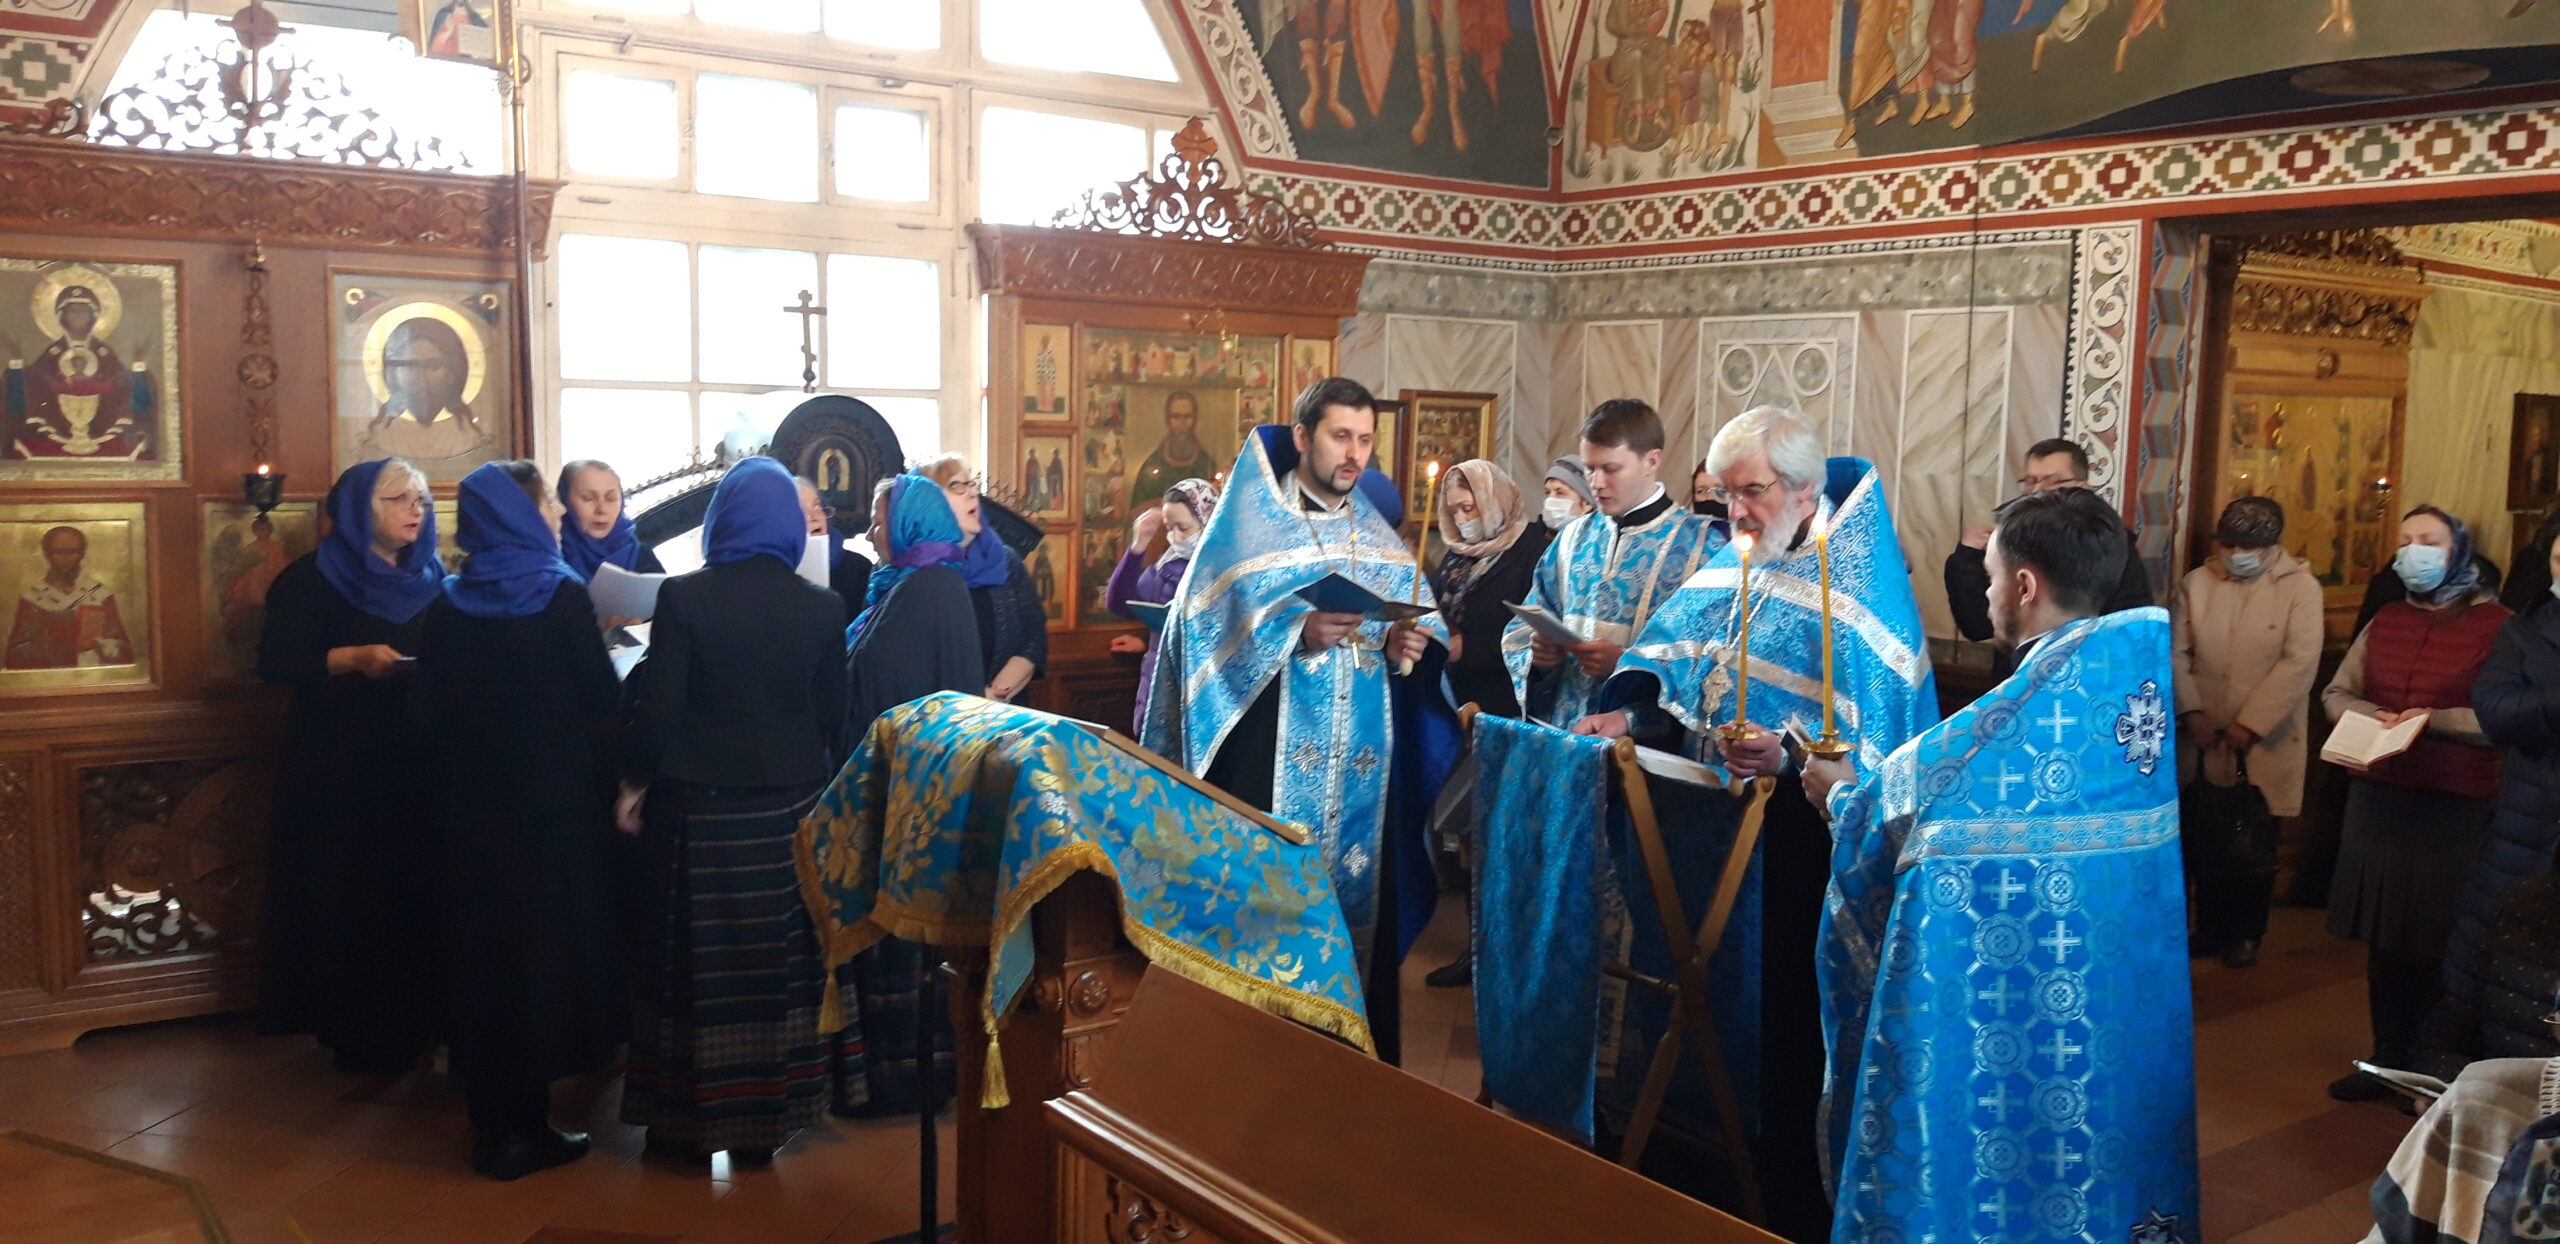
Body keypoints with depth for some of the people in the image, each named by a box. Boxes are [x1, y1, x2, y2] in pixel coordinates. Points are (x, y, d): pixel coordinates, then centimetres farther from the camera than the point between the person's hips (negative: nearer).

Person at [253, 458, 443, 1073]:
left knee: (413, 894, 3)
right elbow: (276, 661, -10)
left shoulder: (431, 581, 14)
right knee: (348, 899, -2)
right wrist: (353, 658, -23)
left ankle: (410, 1024, 14)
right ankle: (356, 1034, 8)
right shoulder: (314, 578, -1)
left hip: (417, 765, 5)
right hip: (339, 767, -4)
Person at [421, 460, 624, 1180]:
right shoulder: (562, 595, -12)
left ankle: (490, 1114, 21)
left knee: (481, 944, 13)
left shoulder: (447, 604, 1)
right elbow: (604, 699, -10)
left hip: (473, 802, 4)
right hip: (553, 798, -4)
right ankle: (521, 1127, 9)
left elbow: (435, 707, 6)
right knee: (545, 942, 5)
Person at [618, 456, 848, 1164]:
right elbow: (833, 715, 1)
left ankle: (690, 1118, 19)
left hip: (701, 806, -2)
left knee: (696, 956, 10)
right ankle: (765, 1119, 20)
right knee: (778, 957, 11)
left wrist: (635, 783, 4)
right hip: (790, 806, 2)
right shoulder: (822, 608, -3)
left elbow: (657, 708, -10)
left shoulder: (683, 597, -10)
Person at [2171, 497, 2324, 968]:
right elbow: (2178, 652, 2)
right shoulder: (2196, 583, 4)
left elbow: (2300, 663, -12)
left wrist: (2251, 725, -16)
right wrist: (2191, 711, -10)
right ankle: (2209, 929, 24)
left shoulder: (2300, 587, -4)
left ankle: (2246, 934, 22)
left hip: (2265, 743, -2)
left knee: (2254, 849, 7)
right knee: (2204, 842, 9)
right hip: (2204, 742, 3)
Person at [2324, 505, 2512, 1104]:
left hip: (2456, 805, -5)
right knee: (2384, 939, 11)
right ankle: (2388, 1060, 23)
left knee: (2440, 943, -1)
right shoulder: (2386, 621, 14)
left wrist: (2435, 720, -19)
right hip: (2379, 796, 5)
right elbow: (2337, 693, 16)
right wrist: (2374, 716, -4)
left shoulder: (2496, 625, -4)